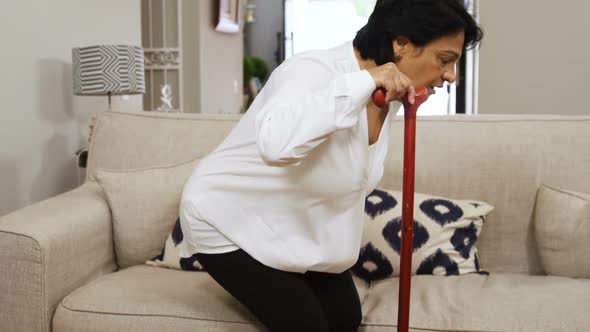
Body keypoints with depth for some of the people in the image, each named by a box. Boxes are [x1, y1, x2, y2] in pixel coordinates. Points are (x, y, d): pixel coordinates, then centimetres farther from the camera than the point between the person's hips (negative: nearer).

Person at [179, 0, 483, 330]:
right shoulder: (314, 72, -31)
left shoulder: (390, 94, -5)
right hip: (231, 222, -8)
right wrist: (361, 84, -45)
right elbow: (276, 142, -53)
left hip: (301, 226, 8)